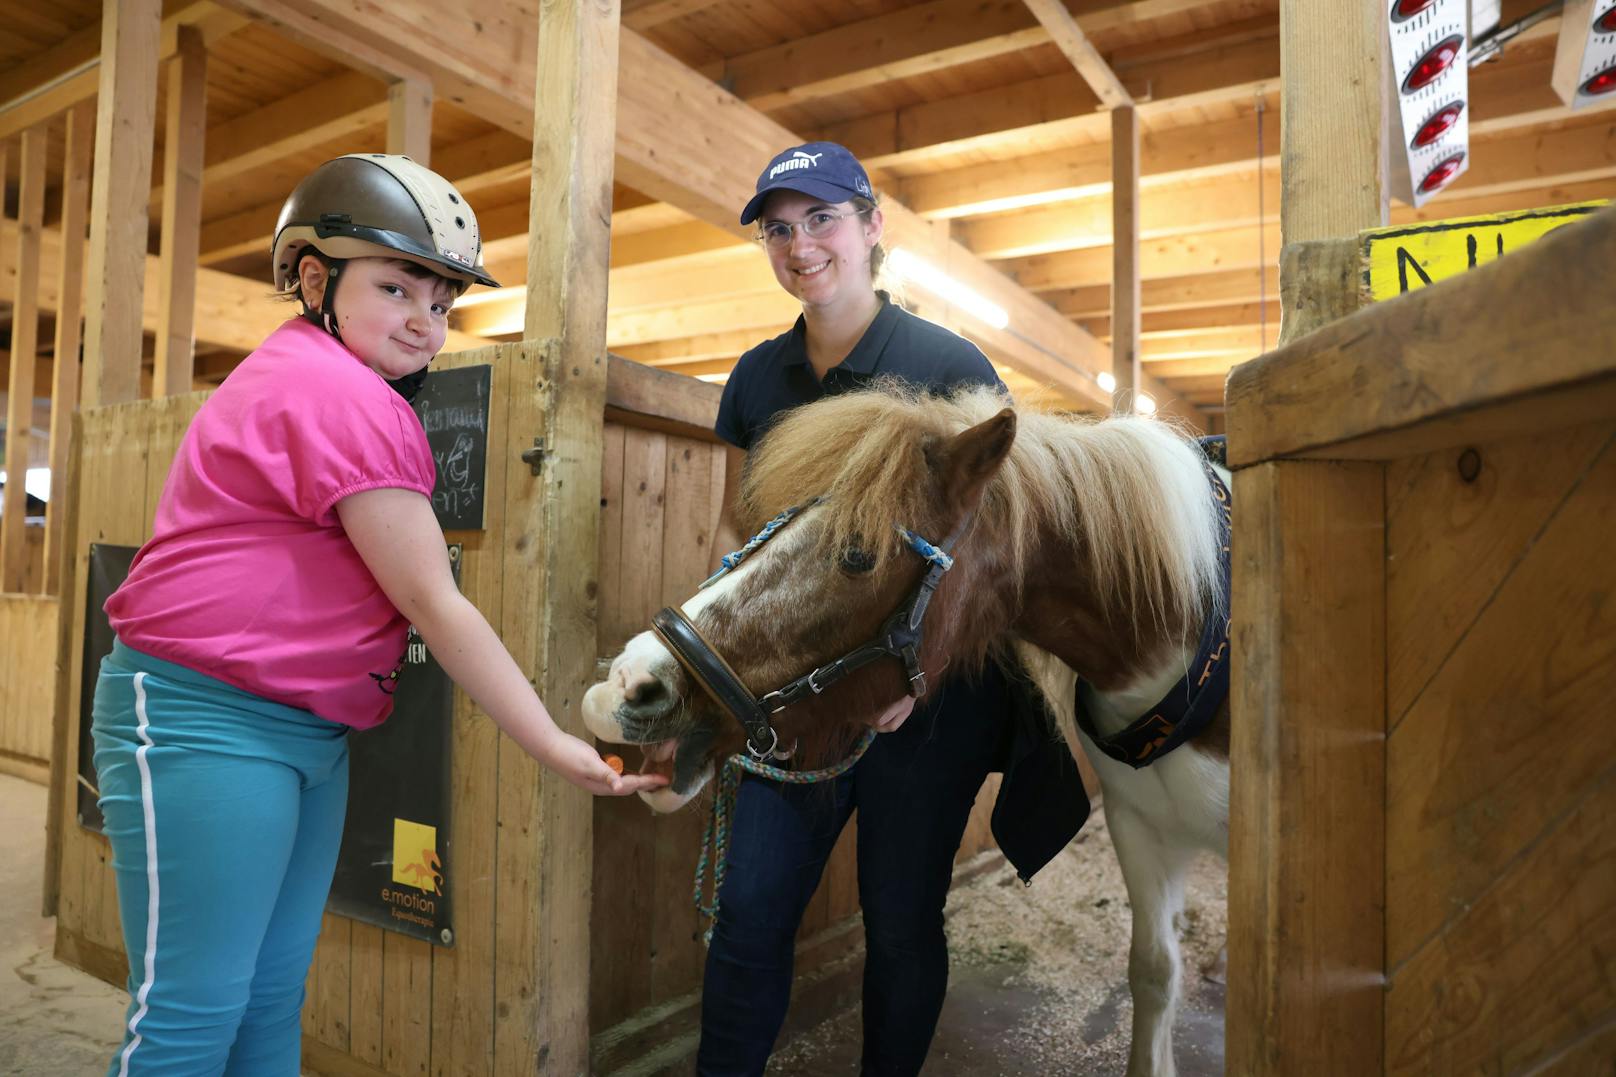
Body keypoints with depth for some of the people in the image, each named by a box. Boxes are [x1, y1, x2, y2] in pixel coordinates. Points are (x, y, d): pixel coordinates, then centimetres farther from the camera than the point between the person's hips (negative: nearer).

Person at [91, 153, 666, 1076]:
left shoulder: (307, 379, 16)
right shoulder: (338, 395, -17)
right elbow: (435, 604, -19)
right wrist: (555, 746, -14)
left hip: (308, 727, 10)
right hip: (204, 721, -10)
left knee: (272, 1001, 15)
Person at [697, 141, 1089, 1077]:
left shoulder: (950, 366, -9)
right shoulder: (759, 376, 5)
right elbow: (737, 526, 11)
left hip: (928, 692, -3)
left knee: (902, 921, 11)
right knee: (749, 908, 6)